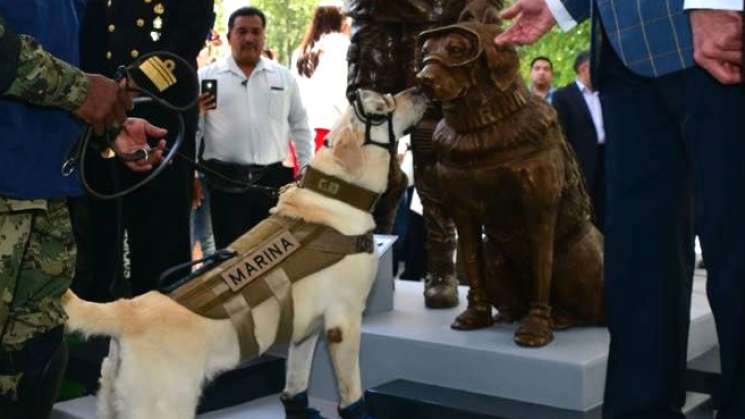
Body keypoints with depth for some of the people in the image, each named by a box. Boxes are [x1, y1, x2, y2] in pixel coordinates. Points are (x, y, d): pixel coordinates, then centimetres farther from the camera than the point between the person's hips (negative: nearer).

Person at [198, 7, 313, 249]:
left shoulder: (284, 77, 11)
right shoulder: (206, 76, 3)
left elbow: (300, 127, 13)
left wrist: (307, 170, 8)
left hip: (274, 180, 2)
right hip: (225, 181, -2)